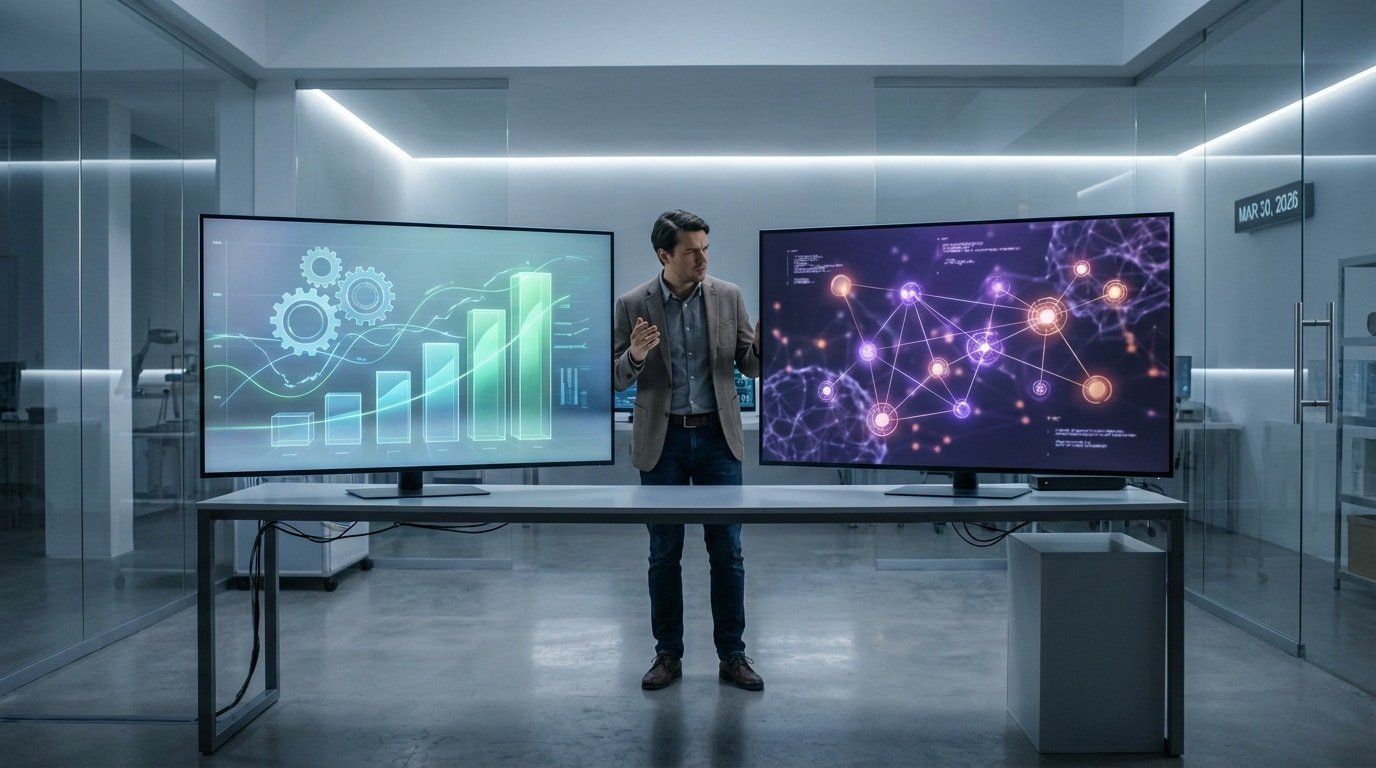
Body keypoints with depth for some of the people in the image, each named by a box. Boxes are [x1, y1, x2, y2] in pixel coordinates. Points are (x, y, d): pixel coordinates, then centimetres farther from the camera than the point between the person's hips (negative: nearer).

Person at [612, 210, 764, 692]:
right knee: (664, 554, 8)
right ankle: (668, 655, 23)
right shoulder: (632, 305, -4)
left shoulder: (728, 296, 0)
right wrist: (634, 356, -24)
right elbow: (617, 381, -2)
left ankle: (732, 655, 19)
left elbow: (750, 367, 4)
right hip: (662, 441, -1)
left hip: (718, 437, 1)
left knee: (727, 551, 5)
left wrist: (763, 343, -19)